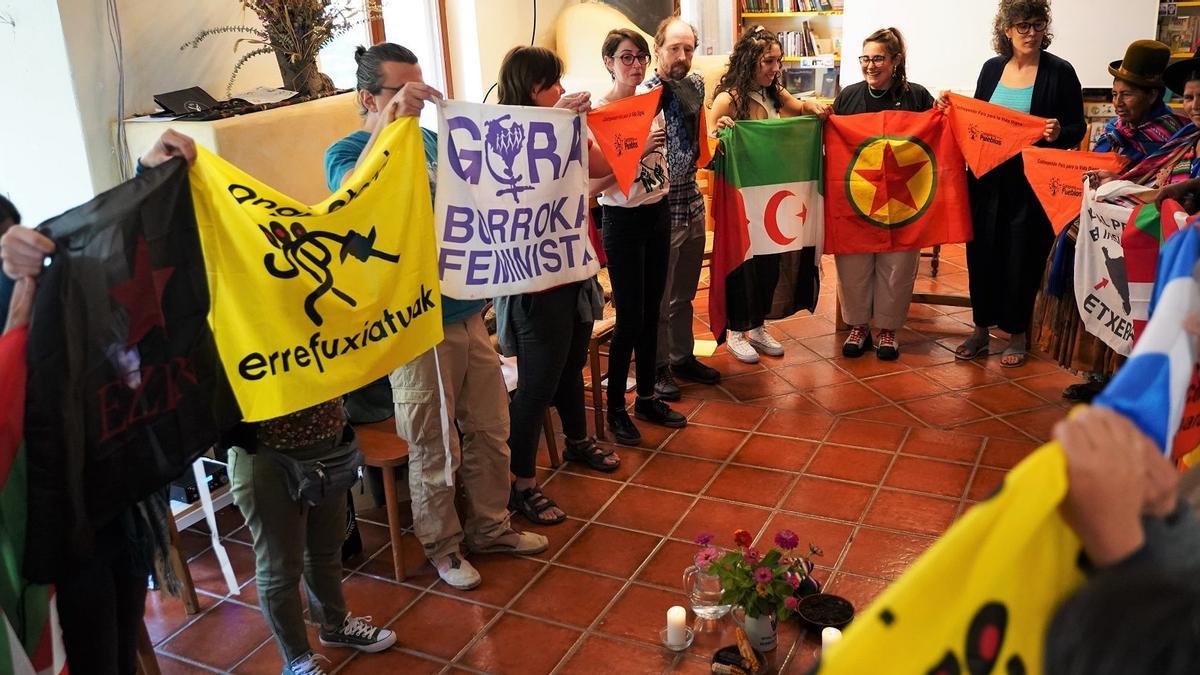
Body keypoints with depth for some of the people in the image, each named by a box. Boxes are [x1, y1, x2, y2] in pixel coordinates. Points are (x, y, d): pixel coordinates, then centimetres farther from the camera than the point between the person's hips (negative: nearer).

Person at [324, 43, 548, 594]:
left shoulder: (430, 139, 8)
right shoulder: (347, 153, -10)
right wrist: (390, 120, -40)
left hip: (468, 313, 6)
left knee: (490, 430, 17)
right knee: (433, 449, 9)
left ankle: (490, 526, 36)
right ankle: (441, 544, 30)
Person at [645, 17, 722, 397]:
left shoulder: (695, 85, 6)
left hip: (693, 205, 6)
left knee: (684, 294, 19)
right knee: (658, 298, 6)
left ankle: (682, 357, 34)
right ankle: (656, 368, 21)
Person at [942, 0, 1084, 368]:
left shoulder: (1060, 72, -4)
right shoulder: (992, 68, 7)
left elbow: (1077, 129, -3)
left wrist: (1058, 133, -24)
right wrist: (952, 109, -2)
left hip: (1031, 182, -3)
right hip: (987, 177, 4)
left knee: (1022, 256, 3)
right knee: (982, 252, 6)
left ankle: (1018, 334, 18)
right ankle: (981, 328, 20)